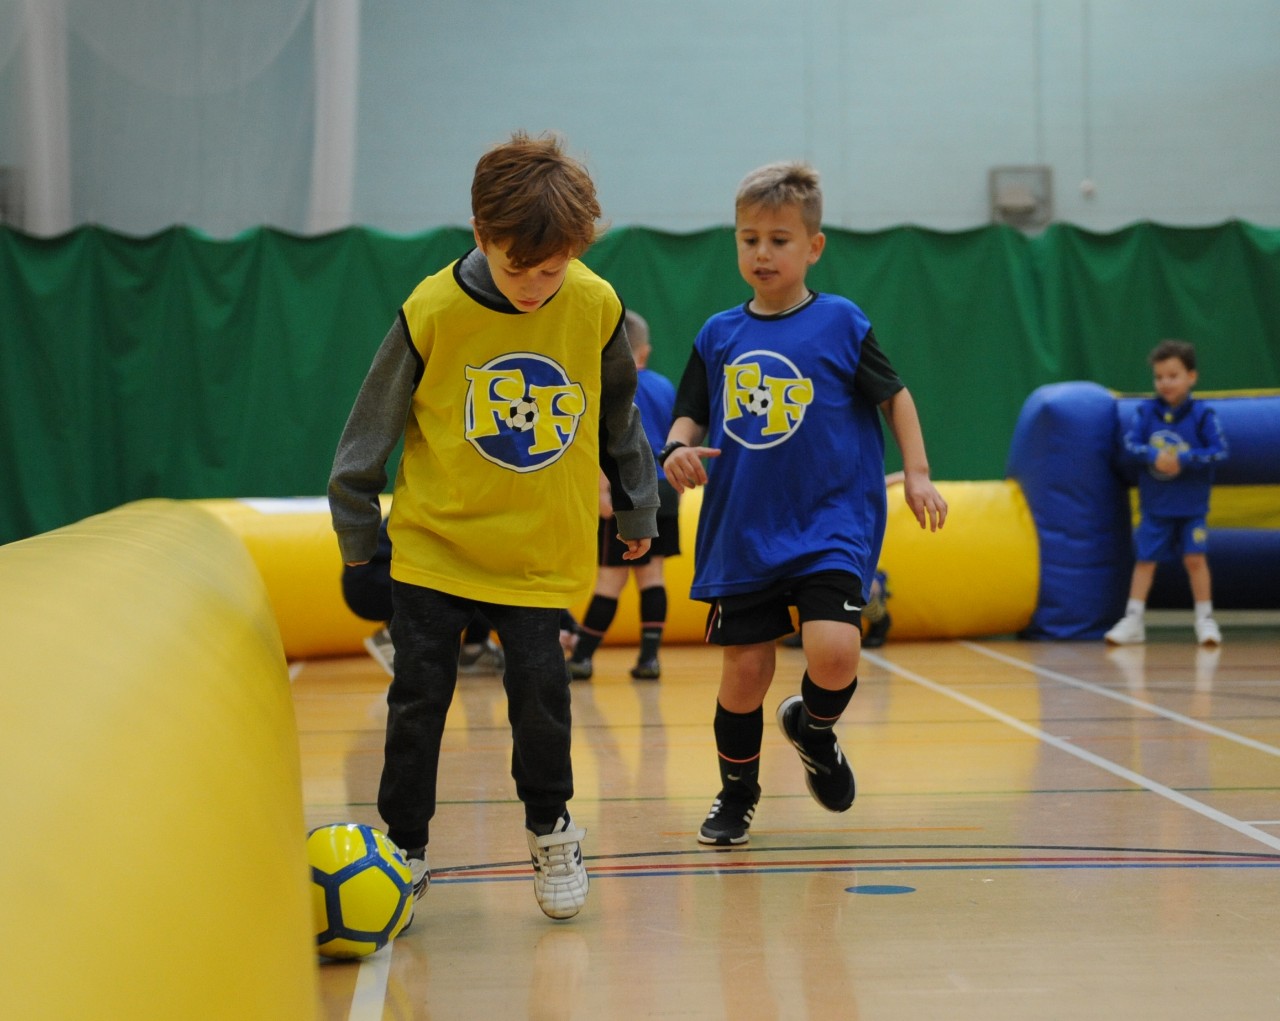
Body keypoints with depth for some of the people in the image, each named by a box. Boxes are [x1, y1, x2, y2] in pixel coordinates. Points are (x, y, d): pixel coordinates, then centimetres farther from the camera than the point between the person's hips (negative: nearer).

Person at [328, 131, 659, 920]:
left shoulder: (597, 308, -9)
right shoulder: (433, 312, -15)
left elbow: (620, 417, 10)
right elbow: (373, 427, -2)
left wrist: (637, 508, 19)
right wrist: (358, 537, 5)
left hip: (541, 550, 1)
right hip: (433, 539, -1)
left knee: (541, 689, -5)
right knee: (420, 694, 1)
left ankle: (551, 832, 19)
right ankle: (405, 848, 17)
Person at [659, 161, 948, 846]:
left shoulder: (839, 323, -2)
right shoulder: (718, 335, 5)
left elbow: (894, 396, 7)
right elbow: (689, 416, 10)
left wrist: (917, 474, -1)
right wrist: (678, 449, -12)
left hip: (831, 524, -2)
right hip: (742, 531, 3)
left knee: (833, 651, -20)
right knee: (744, 669, 5)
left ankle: (813, 728, 15)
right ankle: (736, 795, 28)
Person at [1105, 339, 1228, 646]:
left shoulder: (1203, 414, -8)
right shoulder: (1145, 412, -3)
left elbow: (1219, 453, -13)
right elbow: (1130, 446, -9)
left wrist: (1183, 459, -21)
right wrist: (1154, 456, -26)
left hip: (1191, 505, -2)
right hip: (1154, 504, 2)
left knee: (1195, 558, -2)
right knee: (1145, 559, 6)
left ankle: (1205, 619, 11)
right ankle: (1133, 620, 14)